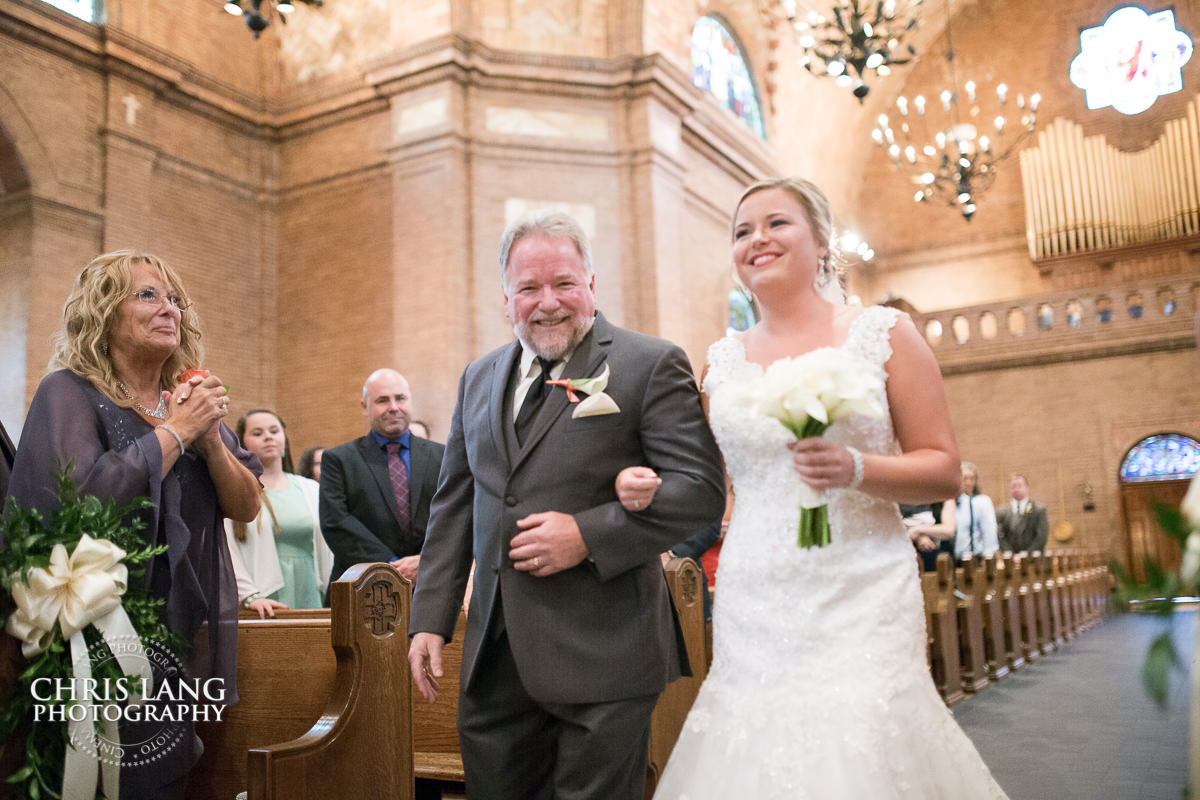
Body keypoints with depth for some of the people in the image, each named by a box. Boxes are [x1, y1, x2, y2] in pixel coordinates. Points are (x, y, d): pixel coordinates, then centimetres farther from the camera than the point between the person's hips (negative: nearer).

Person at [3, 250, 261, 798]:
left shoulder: (190, 400, 9)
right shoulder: (69, 394, -8)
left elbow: (246, 508, 5)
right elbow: (86, 497, -25)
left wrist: (211, 439, -11)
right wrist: (175, 431, -16)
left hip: (189, 641, 6)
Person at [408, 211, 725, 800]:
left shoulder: (650, 365, -4)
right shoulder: (478, 379, 14)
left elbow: (702, 486, -11)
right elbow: (454, 504, 16)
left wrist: (589, 535, -18)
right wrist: (431, 618, 11)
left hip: (602, 657, -5)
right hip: (493, 655, 5)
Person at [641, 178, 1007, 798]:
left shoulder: (883, 333, 1)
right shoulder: (723, 360, 9)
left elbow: (943, 468, 0)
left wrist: (856, 469, -18)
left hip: (858, 602, -3)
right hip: (751, 607, 3)